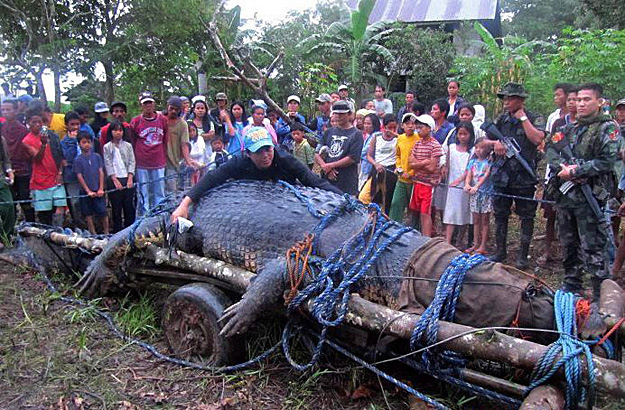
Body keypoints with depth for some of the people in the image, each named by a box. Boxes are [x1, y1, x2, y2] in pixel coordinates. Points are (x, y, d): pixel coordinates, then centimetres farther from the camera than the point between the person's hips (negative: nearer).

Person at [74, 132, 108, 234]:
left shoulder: (97, 156, 3)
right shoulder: (78, 160, -1)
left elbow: (101, 172, 3)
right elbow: (79, 176, -3)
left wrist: (101, 189, -5)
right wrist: (88, 191, -8)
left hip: (98, 191, 0)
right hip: (85, 191, 0)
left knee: (103, 212, -1)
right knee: (88, 214, 7)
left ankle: (106, 232, 10)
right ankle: (93, 234, 16)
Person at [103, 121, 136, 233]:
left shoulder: (128, 145, 9)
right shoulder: (107, 147, 4)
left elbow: (132, 162, 5)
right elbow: (108, 165, -1)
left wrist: (130, 179, -6)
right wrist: (115, 180, -9)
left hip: (127, 179, 1)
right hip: (114, 179, -1)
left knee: (129, 205, 2)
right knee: (116, 206, 2)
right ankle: (117, 231, 11)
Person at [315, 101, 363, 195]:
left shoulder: (356, 134, 1)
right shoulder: (329, 132, 16)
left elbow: (352, 158, -9)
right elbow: (317, 155, 12)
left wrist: (330, 165, -7)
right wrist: (326, 168, -7)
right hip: (326, 180, 5)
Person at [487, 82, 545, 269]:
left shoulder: (535, 119, -2)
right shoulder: (501, 119, 11)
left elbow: (537, 139, -20)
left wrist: (523, 118, -12)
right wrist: (495, 142, -10)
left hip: (524, 176, -4)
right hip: (501, 175, 4)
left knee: (526, 216, 5)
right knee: (500, 215, 11)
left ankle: (524, 254, 16)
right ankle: (500, 251, 24)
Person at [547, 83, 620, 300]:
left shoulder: (607, 128, -3)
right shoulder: (570, 128, 16)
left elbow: (607, 161, -14)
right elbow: (551, 149, 9)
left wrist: (575, 171, -14)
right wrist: (563, 167, -9)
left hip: (590, 197, -6)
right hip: (565, 195, 6)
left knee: (594, 248, -5)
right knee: (569, 244, 16)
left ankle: (601, 296, 3)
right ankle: (572, 286, 30)